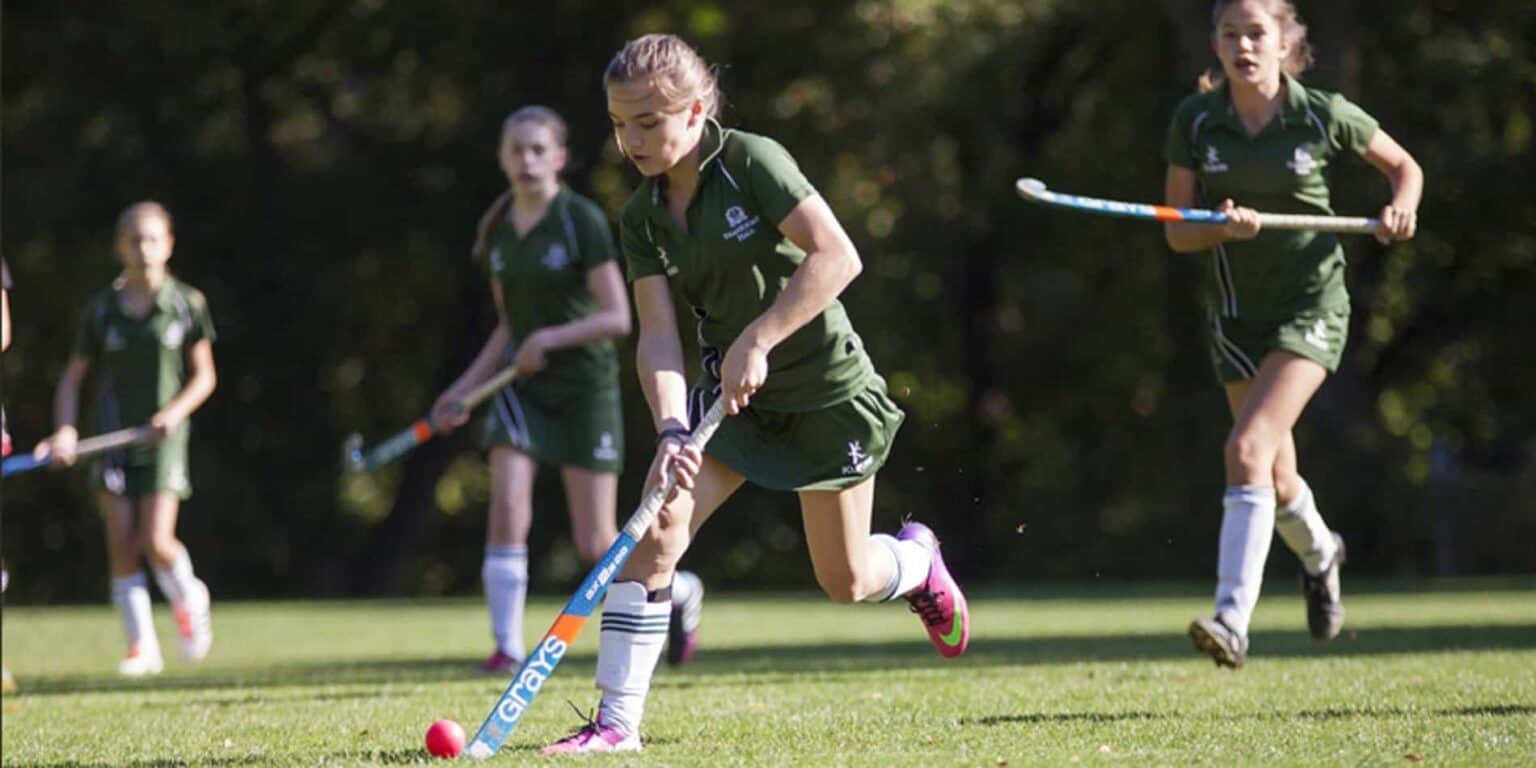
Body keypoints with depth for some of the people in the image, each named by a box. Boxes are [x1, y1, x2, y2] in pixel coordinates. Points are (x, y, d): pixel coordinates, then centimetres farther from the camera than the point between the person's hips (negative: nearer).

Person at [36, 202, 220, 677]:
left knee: (156, 543, -12)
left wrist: (176, 411, -13)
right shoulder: (103, 309, 1)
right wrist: (65, 429, -10)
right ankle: (142, 647, 3)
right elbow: (73, 376, 5)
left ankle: (189, 599, 21)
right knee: (121, 543, -5)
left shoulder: (187, 304, -1)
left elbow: (204, 376, 4)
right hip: (113, 435, 2)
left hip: (163, 438, -2)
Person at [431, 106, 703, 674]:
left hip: (585, 386, -4)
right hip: (522, 387, 5)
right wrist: (466, 387, 9)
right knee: (507, 508, -17)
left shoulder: (582, 221, -10)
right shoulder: (499, 230, 7)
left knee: (596, 546, -1)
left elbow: (617, 318, -14)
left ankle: (679, 592, 27)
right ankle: (507, 646, -14)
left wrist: (552, 338, -26)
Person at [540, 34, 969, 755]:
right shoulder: (642, 219, -3)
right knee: (656, 530, -18)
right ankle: (617, 721, -15)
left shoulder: (752, 161, -18)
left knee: (846, 583, 7)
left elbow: (837, 257, -25)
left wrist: (757, 341, -29)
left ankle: (916, 560, 44)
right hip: (732, 394, 4)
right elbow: (657, 336, -10)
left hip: (828, 388, -4)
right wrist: (671, 430, -27)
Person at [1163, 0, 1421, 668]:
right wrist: (1223, 228, -25)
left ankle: (1232, 620, -26)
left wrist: (1401, 210, -14)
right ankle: (1319, 554, 50)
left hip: (1311, 305, -4)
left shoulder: (1326, 116, -10)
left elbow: (1405, 166, 7)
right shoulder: (1195, 121, -5)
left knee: (1248, 449, -23)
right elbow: (1177, 233, -4)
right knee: (1277, 478, 15)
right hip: (1236, 314, 4)